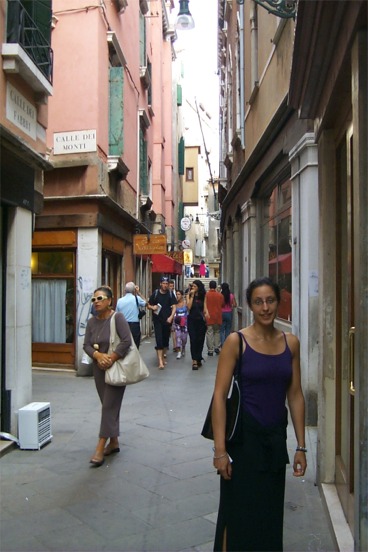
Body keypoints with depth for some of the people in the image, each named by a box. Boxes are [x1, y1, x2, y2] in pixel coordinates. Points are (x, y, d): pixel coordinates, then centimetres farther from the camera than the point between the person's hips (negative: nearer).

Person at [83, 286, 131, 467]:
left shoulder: (118, 317, -12)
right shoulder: (91, 322, 5)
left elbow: (126, 341, -19)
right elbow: (86, 345, 1)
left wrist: (111, 359, -21)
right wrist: (98, 356, -18)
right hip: (99, 369, 6)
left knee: (109, 406, -7)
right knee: (108, 405, 13)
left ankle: (100, 448, -5)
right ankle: (114, 442, 26)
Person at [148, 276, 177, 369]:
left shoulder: (170, 294, 1)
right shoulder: (155, 293, -2)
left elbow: (174, 307, -3)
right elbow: (149, 305, 6)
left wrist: (171, 317, -19)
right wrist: (152, 307, -17)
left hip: (167, 320, 2)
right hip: (157, 320, -2)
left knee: (166, 339, 11)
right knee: (159, 339, -9)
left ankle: (163, 357, 31)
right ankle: (160, 361, -12)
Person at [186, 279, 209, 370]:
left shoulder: (203, 296, 7)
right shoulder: (189, 295, 2)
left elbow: (205, 307, 10)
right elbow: (189, 307, -9)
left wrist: (206, 313, -9)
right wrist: (192, 296, -10)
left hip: (201, 320, 2)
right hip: (192, 320, -2)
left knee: (200, 340, 5)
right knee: (193, 340, -7)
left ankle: (198, 359, 18)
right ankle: (194, 361, -8)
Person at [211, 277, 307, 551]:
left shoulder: (291, 342, 1)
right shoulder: (237, 341, -11)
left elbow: (295, 395, 5)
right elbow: (219, 396, -12)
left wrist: (301, 446, 5)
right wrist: (220, 449, -15)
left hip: (276, 436, 4)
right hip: (244, 436, -4)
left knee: (271, 514, 16)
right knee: (238, 514, 8)